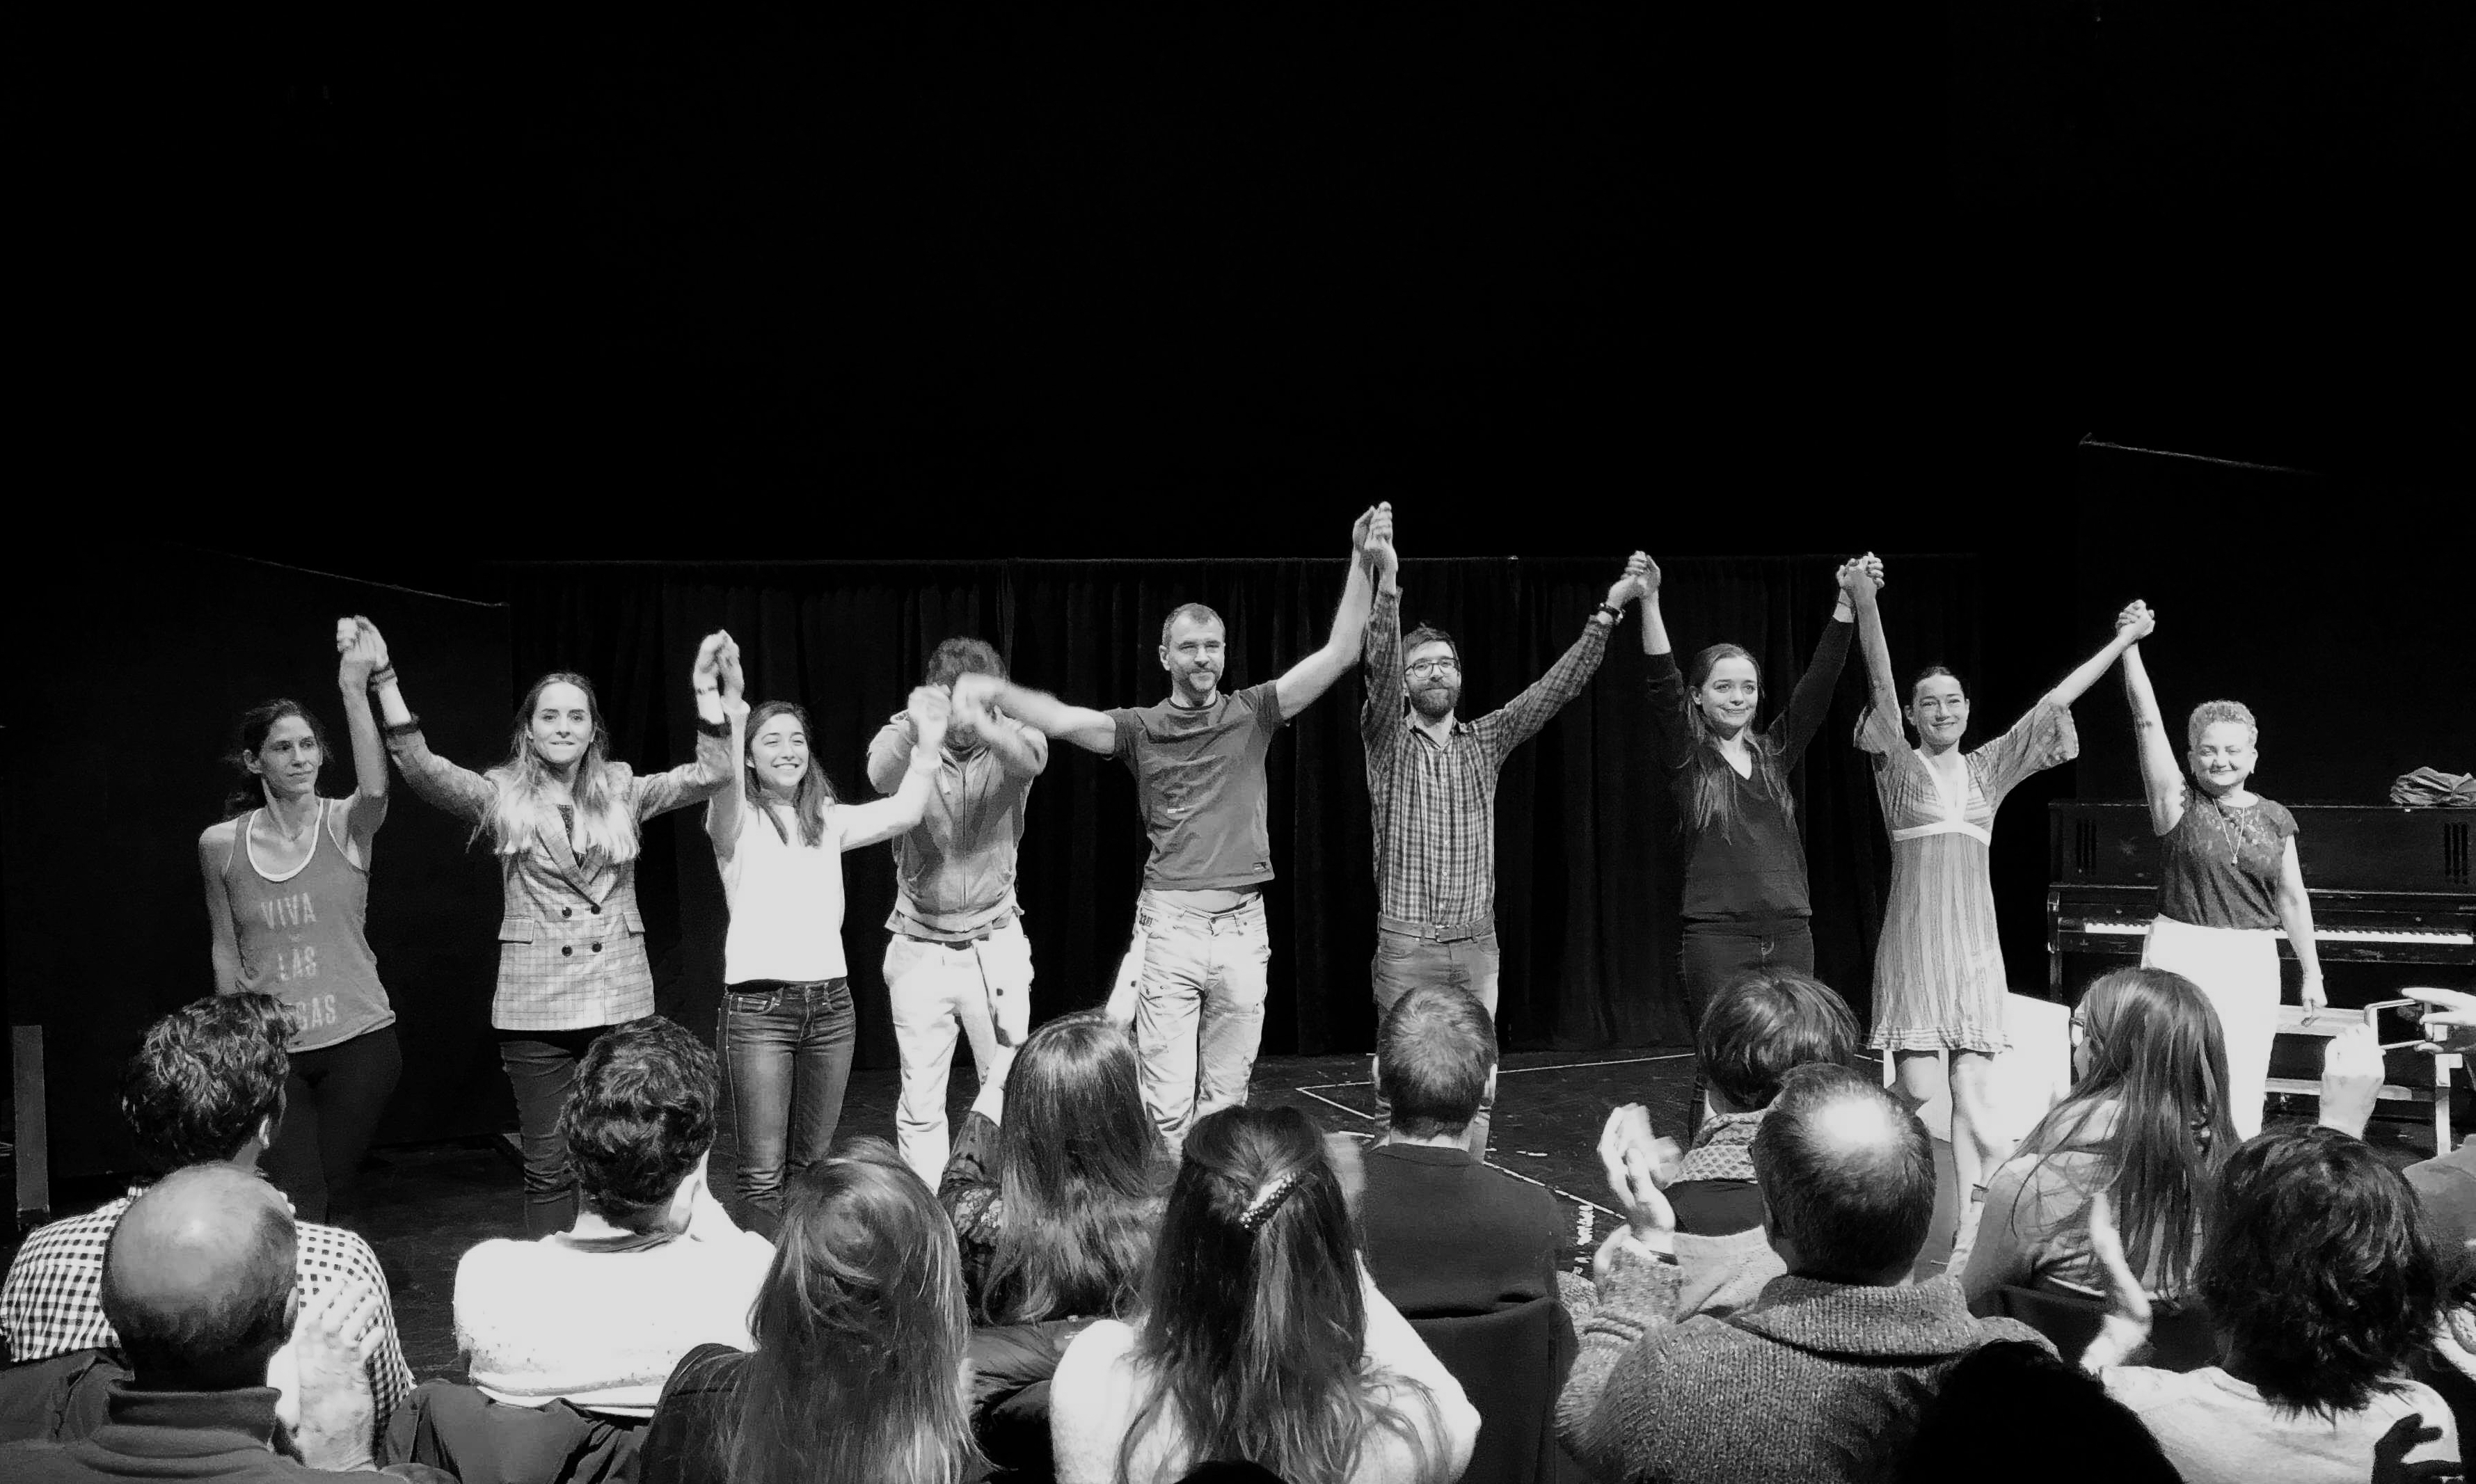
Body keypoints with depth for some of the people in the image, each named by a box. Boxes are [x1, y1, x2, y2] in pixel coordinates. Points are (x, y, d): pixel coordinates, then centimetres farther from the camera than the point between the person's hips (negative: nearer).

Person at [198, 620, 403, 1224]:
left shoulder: (345, 826, -6)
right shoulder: (220, 844, 0)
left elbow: (375, 787, -30)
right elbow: (225, 948, 10)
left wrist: (355, 689, -42)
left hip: (358, 1041, 0)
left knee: (332, 1191, 10)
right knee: (294, 1202, -10)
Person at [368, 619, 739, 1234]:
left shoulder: (622, 793, 7)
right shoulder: (502, 799, 2)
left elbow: (710, 775, -2)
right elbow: (422, 769, -12)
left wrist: (706, 690, -13)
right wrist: (385, 681, -22)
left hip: (621, 999, 2)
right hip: (536, 1007, -1)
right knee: (548, 1166, 5)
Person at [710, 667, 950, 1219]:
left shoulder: (828, 821, 15)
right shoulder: (738, 822, 0)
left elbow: (902, 813, 2)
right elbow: (723, 789, -23)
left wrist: (929, 740, -4)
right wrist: (732, 711, -39)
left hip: (830, 1002, 5)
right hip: (759, 1005, -5)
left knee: (815, 1165, 12)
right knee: (763, 1176, -6)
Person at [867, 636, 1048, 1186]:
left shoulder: (1011, 737, -9)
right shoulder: (907, 735, -10)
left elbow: (1030, 758, -33)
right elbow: (883, 776, -33)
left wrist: (982, 724, -55)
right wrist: (914, 726, -55)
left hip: (997, 945, 1)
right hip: (920, 949, -1)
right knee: (920, 1102, 4)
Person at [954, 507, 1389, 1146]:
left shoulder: (1252, 713, 7)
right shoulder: (1141, 728, 3)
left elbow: (1339, 652, 0)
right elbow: (1064, 719, -14)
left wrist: (1362, 563, -11)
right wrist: (995, 690, -33)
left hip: (1243, 925, 2)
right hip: (1170, 923, -2)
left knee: (1226, 1094, 10)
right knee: (1168, 1102, -4)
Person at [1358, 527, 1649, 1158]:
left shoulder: (1486, 740, 10)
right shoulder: (1388, 739, 0)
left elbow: (1559, 684, 3)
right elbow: (1379, 667, -17)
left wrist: (1609, 610, -8)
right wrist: (1387, 583, -33)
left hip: (1476, 947, 3)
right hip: (1406, 946, -3)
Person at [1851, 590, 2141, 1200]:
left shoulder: (1988, 768, 14)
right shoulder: (1900, 766, 4)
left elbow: (2055, 701, 13)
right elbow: (1881, 684, -8)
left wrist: (2124, 641, 14)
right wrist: (1864, 602, -20)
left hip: (1975, 944, 3)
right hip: (1913, 940, -3)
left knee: (1971, 1095, -1)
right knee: (1918, 1089, -9)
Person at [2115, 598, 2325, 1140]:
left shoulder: (2275, 820, 8)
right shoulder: (2178, 803, -1)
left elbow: (2293, 900, 14)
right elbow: (2148, 722, -11)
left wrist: (2312, 974, 15)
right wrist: (2129, 645, -20)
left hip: (2251, 963, 3)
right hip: (2181, 955, -3)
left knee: (2243, 1092, 2)